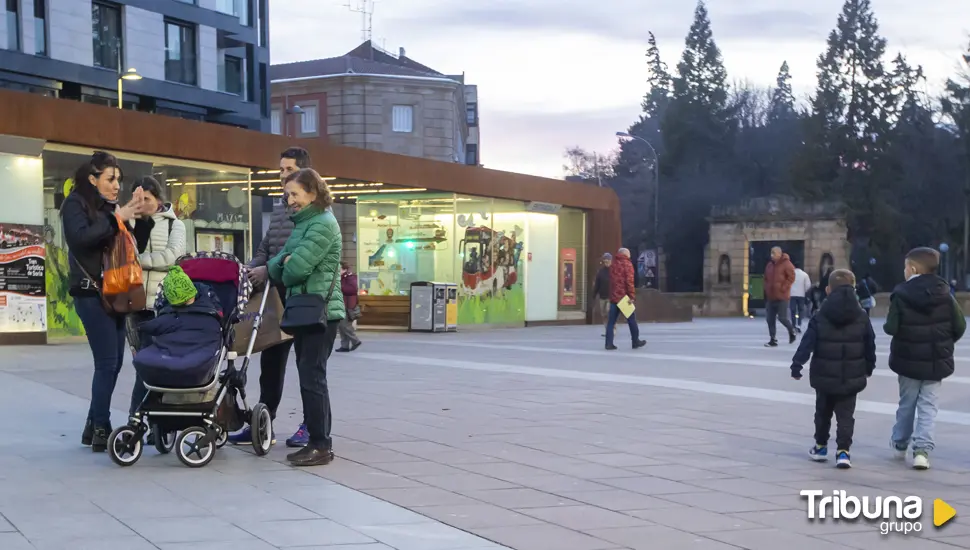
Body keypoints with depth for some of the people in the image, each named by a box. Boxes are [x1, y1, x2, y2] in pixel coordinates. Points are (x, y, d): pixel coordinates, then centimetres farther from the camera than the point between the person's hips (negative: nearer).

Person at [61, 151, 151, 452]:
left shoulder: (111, 208, 16)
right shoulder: (76, 203, -3)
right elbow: (80, 237, -22)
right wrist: (116, 218, -20)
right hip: (91, 292, -7)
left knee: (113, 362, 7)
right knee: (107, 362, -11)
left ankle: (95, 426, 16)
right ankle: (100, 429, -4)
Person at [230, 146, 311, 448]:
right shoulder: (278, 210, 17)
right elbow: (264, 249, 19)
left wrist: (268, 270, -20)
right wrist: (250, 269, 1)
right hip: (277, 293, 7)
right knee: (271, 361, 9)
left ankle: (310, 425, 10)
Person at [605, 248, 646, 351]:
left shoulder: (613, 265, 16)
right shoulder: (627, 264, -6)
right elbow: (629, 281, -15)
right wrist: (632, 295, -15)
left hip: (613, 296, 6)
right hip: (624, 296, -6)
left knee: (611, 320, 3)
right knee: (631, 320, 7)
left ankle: (609, 343, -5)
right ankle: (636, 341, 14)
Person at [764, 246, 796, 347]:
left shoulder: (786, 264, -8)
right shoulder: (769, 265, 12)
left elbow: (791, 277, -12)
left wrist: (783, 288, -14)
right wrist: (767, 289, 9)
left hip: (782, 296, -7)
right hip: (771, 296, 7)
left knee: (782, 317, -7)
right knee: (770, 319, 3)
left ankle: (791, 330, 22)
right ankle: (773, 340, 8)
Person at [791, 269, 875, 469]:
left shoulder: (820, 317, -6)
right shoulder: (862, 317, -1)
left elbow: (807, 343, -8)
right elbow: (870, 346, 5)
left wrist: (797, 365, -2)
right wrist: (869, 368, 20)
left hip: (825, 375, 0)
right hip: (851, 376, 0)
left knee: (823, 411, 17)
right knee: (845, 415, 4)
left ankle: (821, 446, 27)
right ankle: (843, 450, -7)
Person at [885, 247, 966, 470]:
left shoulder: (901, 294, -12)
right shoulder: (944, 294, -5)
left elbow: (891, 328, -15)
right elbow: (960, 326, -4)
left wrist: (886, 325, 8)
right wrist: (945, 343, 13)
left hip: (908, 359, -1)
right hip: (936, 361, 1)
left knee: (906, 403, 15)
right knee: (928, 406, 4)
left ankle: (900, 444, 29)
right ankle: (922, 449, -7)